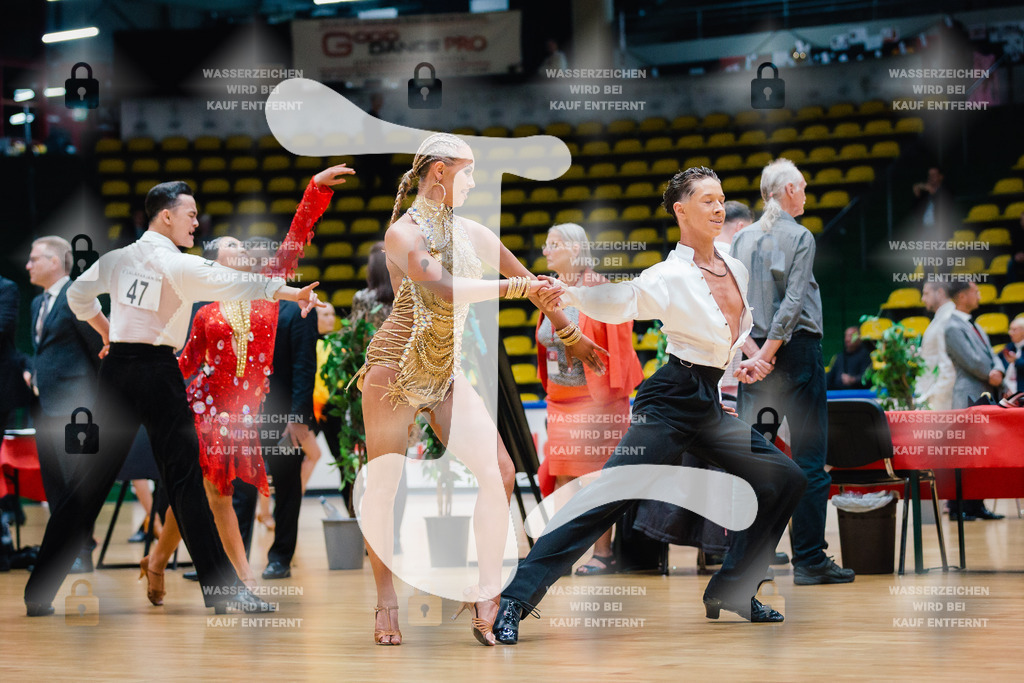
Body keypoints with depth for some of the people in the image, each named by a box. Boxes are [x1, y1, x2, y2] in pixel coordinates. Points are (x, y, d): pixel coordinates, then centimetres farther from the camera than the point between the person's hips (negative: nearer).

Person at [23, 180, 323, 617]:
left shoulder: (118, 258, 10)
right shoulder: (179, 266, -9)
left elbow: (77, 294, 22)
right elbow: (234, 285, -21)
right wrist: (293, 292, -25)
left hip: (116, 369, 6)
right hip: (157, 372, -6)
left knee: (93, 478, 9)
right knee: (184, 478, -3)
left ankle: (40, 592, 10)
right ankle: (223, 589, -3)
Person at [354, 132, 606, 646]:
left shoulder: (472, 234, 9)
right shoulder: (403, 233, -10)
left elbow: (530, 280, 20)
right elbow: (444, 288, -27)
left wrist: (572, 337, 27)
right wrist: (511, 287, -25)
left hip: (447, 375, 5)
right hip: (395, 367, -5)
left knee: (499, 472, -10)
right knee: (382, 484, -4)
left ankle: (487, 596, -4)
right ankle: (386, 598, 11)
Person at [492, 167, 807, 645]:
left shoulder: (736, 269, 10)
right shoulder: (669, 278, -13)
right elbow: (620, 301, -31)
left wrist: (749, 361, 12)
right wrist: (567, 294, -48)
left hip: (709, 406, 8)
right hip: (672, 402, -8)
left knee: (785, 480, 12)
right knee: (608, 498, -19)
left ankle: (730, 592, 19)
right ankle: (516, 601, -19)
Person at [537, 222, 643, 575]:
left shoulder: (598, 290, -10)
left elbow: (617, 340, -11)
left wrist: (611, 390, -13)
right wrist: (548, 387, 15)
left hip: (595, 397, -7)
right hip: (560, 398, 7)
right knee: (562, 476, 4)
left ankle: (603, 552, 3)